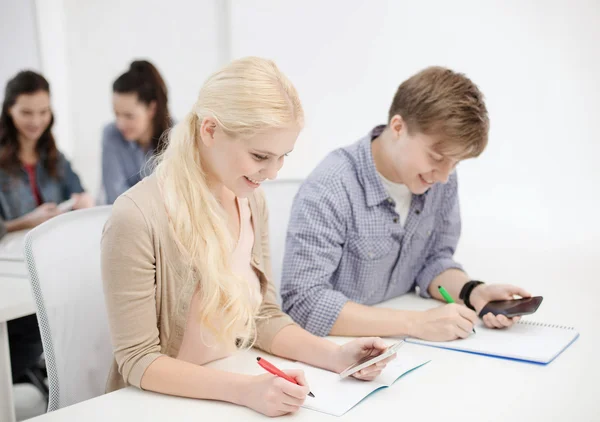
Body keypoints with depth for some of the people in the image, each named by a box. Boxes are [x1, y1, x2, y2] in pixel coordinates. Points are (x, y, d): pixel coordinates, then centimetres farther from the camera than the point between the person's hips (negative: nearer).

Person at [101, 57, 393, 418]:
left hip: (231, 396, 5)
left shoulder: (251, 200, -1)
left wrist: (333, 355, -10)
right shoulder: (138, 217, -21)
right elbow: (139, 361, -16)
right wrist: (243, 390, -27)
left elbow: (264, 317, 5)